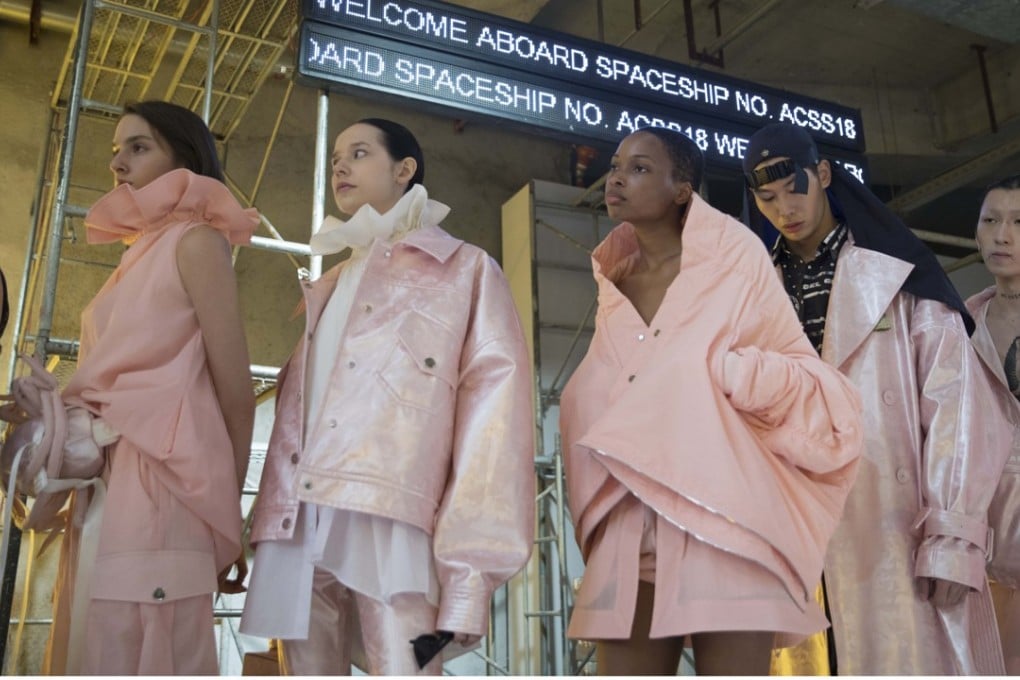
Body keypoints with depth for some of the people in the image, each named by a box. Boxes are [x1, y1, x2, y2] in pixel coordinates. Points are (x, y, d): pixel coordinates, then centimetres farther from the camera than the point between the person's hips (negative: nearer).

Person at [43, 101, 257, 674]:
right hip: (106, 491, 8)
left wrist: (229, 515, -1)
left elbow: (236, 389, -6)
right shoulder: (139, 254, 22)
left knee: (132, 658, -7)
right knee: (95, 654, 10)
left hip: (158, 484, -8)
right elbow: (107, 382, 16)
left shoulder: (195, 241, -2)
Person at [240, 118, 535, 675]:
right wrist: (267, 520, 8)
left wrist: (468, 569, -13)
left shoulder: (465, 270, 10)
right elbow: (293, 407, 22)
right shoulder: (324, 290, 28)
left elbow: (494, 406, -2)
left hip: (389, 519, -5)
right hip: (297, 529, 6)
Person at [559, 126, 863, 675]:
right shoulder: (614, 287, 16)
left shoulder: (733, 262, 3)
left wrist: (722, 368, -13)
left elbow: (810, 381, 2)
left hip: (722, 518, -4)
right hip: (629, 533, 4)